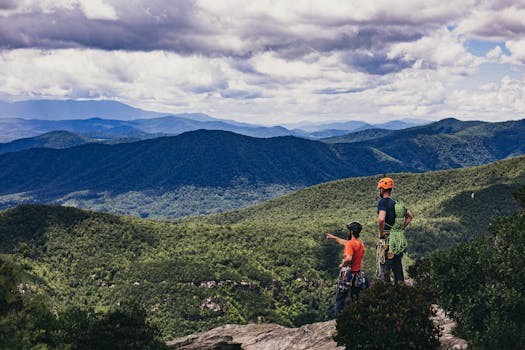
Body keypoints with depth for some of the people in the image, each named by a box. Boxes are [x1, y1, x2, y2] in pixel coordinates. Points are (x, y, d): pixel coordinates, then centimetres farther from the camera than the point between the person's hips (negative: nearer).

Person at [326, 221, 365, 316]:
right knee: (355, 298, 16)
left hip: (347, 274, -7)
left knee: (340, 298, 5)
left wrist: (342, 264, -18)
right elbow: (344, 242, 23)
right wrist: (333, 237, 32)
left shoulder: (350, 244, -20)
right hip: (357, 274, 7)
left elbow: (349, 258, -37)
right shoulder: (361, 244, 7)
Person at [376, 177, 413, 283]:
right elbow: (409, 216, 25)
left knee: (383, 272, -3)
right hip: (399, 239, 8)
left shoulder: (383, 202, -12)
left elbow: (381, 219, -28)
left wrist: (381, 234, -14)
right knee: (398, 269, 14)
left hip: (387, 240, -7)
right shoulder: (398, 202, 12)